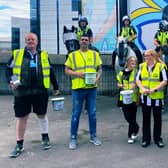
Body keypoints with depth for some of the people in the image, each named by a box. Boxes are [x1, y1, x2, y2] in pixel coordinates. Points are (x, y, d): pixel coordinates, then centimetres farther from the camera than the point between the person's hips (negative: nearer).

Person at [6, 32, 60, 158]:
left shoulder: (44, 55, 8)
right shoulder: (17, 54, 5)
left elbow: (50, 72, 14)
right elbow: (9, 69, 6)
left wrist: (56, 86, 17)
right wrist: (11, 80, -12)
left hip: (40, 91, 1)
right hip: (21, 92, -1)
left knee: (42, 115, 13)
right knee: (21, 118, 6)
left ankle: (45, 138, 33)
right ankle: (19, 145, 17)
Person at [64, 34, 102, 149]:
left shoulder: (95, 54, 10)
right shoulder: (72, 55, 5)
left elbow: (100, 69, 11)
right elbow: (67, 70, 5)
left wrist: (98, 78, -7)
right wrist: (77, 73, -13)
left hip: (92, 88, 2)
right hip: (78, 88, -2)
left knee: (92, 113, 8)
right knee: (76, 114, 3)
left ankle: (93, 136, 21)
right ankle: (73, 138, 12)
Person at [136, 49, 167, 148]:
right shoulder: (142, 66, 7)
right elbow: (138, 79, 7)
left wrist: (154, 89, -18)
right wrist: (143, 88, -10)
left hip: (157, 97, -3)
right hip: (145, 97, 3)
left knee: (157, 119, 8)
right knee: (146, 118, 8)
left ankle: (158, 138, 21)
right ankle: (146, 139, 18)